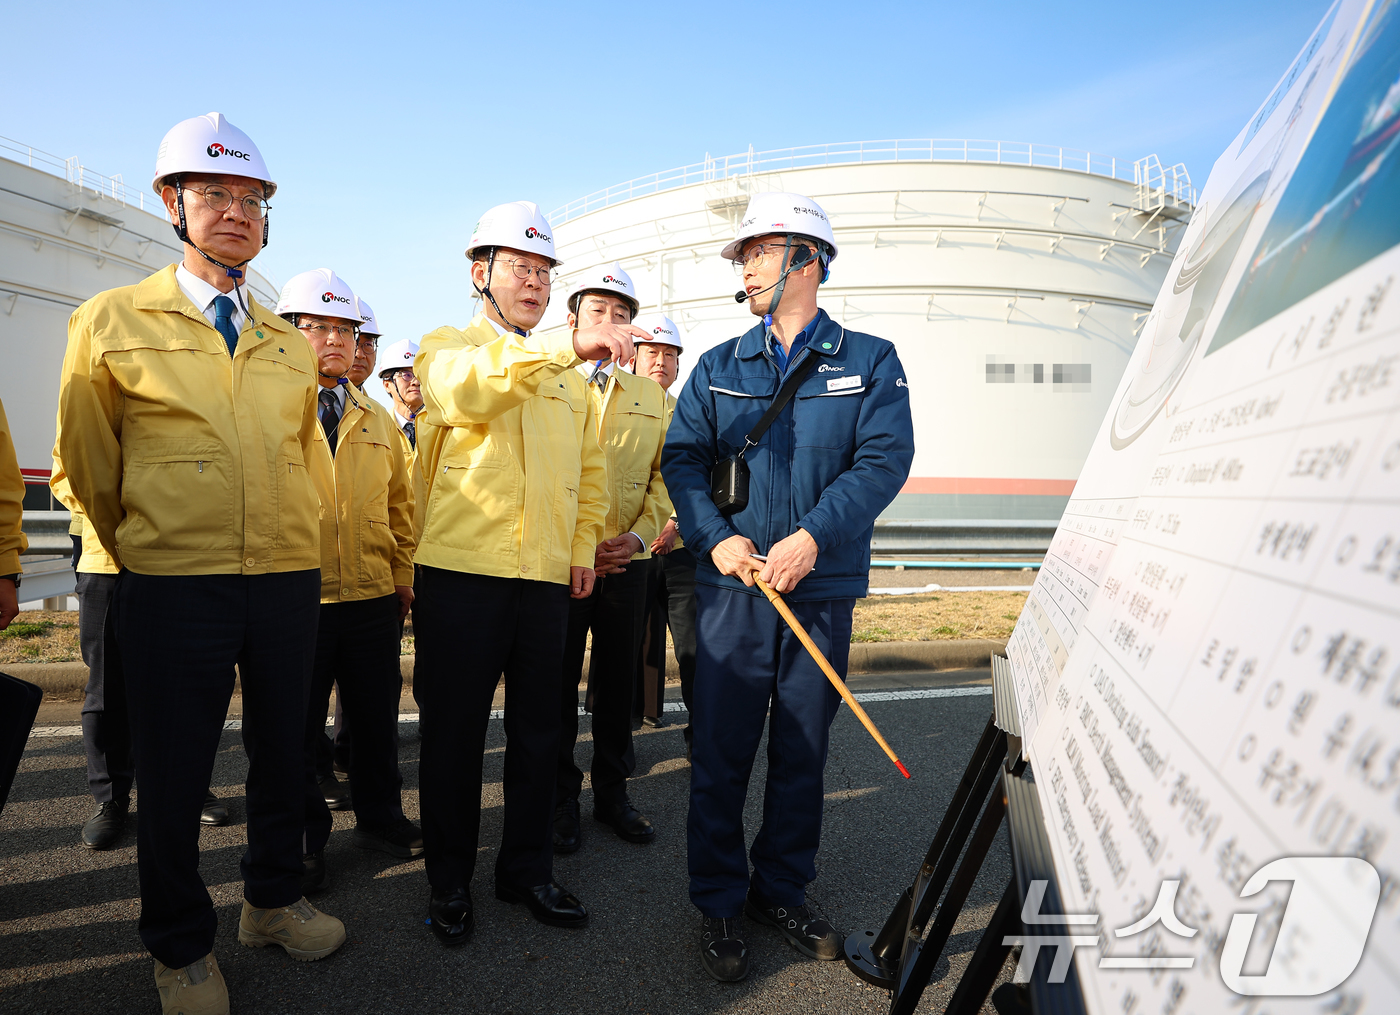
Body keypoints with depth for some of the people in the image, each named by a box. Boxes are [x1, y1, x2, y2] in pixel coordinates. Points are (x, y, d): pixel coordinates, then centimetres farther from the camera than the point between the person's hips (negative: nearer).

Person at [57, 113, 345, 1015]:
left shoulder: (291, 346, 10)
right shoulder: (113, 322, 0)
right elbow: (88, 462, 6)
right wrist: (138, 553, 13)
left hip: (289, 583, 4)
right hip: (173, 590, -3)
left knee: (284, 754, 15)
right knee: (173, 776, 7)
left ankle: (274, 900, 36)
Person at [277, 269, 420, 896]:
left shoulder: (377, 420, 14)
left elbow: (400, 503, 18)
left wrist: (403, 573, 11)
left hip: (374, 598, 4)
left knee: (377, 719, 14)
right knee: (298, 729, 8)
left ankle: (380, 818, 33)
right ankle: (304, 840, 25)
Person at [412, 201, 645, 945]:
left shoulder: (568, 374, 19)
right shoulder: (447, 348, 3)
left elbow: (589, 467, 20)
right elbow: (467, 387, -23)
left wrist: (583, 547, 7)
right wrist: (567, 344, -37)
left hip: (546, 578, 5)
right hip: (460, 575, -4)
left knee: (539, 730, 11)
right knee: (454, 732, 5)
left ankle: (526, 869, 28)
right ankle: (449, 880, 23)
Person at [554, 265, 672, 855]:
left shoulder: (652, 398, 13)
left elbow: (664, 475, 10)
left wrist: (640, 534, -7)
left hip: (627, 561, 3)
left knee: (617, 680, 11)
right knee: (558, 683, 5)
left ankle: (612, 793, 27)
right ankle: (561, 800, 21)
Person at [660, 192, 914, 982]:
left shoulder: (870, 360, 4)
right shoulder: (719, 367, 10)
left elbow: (885, 459, -7)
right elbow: (682, 456, 4)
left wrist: (812, 538, -19)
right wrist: (716, 536, -13)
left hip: (824, 589, 0)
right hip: (732, 587, 1)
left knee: (803, 750, 11)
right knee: (721, 750, 3)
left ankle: (783, 892, 30)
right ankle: (721, 903, 22)